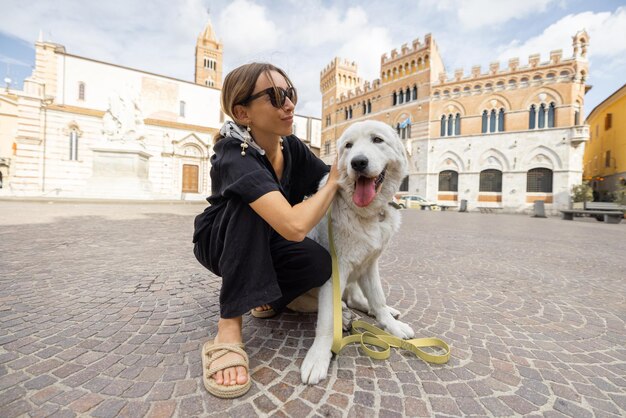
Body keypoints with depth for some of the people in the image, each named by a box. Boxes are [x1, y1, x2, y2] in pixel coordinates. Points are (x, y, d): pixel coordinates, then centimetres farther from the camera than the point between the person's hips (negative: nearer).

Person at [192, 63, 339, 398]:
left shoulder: (292, 147, -11)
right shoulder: (235, 156, -33)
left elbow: (332, 186, -2)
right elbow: (294, 226, -46)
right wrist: (335, 181, -30)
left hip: (265, 245, 5)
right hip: (220, 243, -4)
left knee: (319, 263, -24)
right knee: (251, 204, -35)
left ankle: (268, 298, 7)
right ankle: (229, 327, -29)